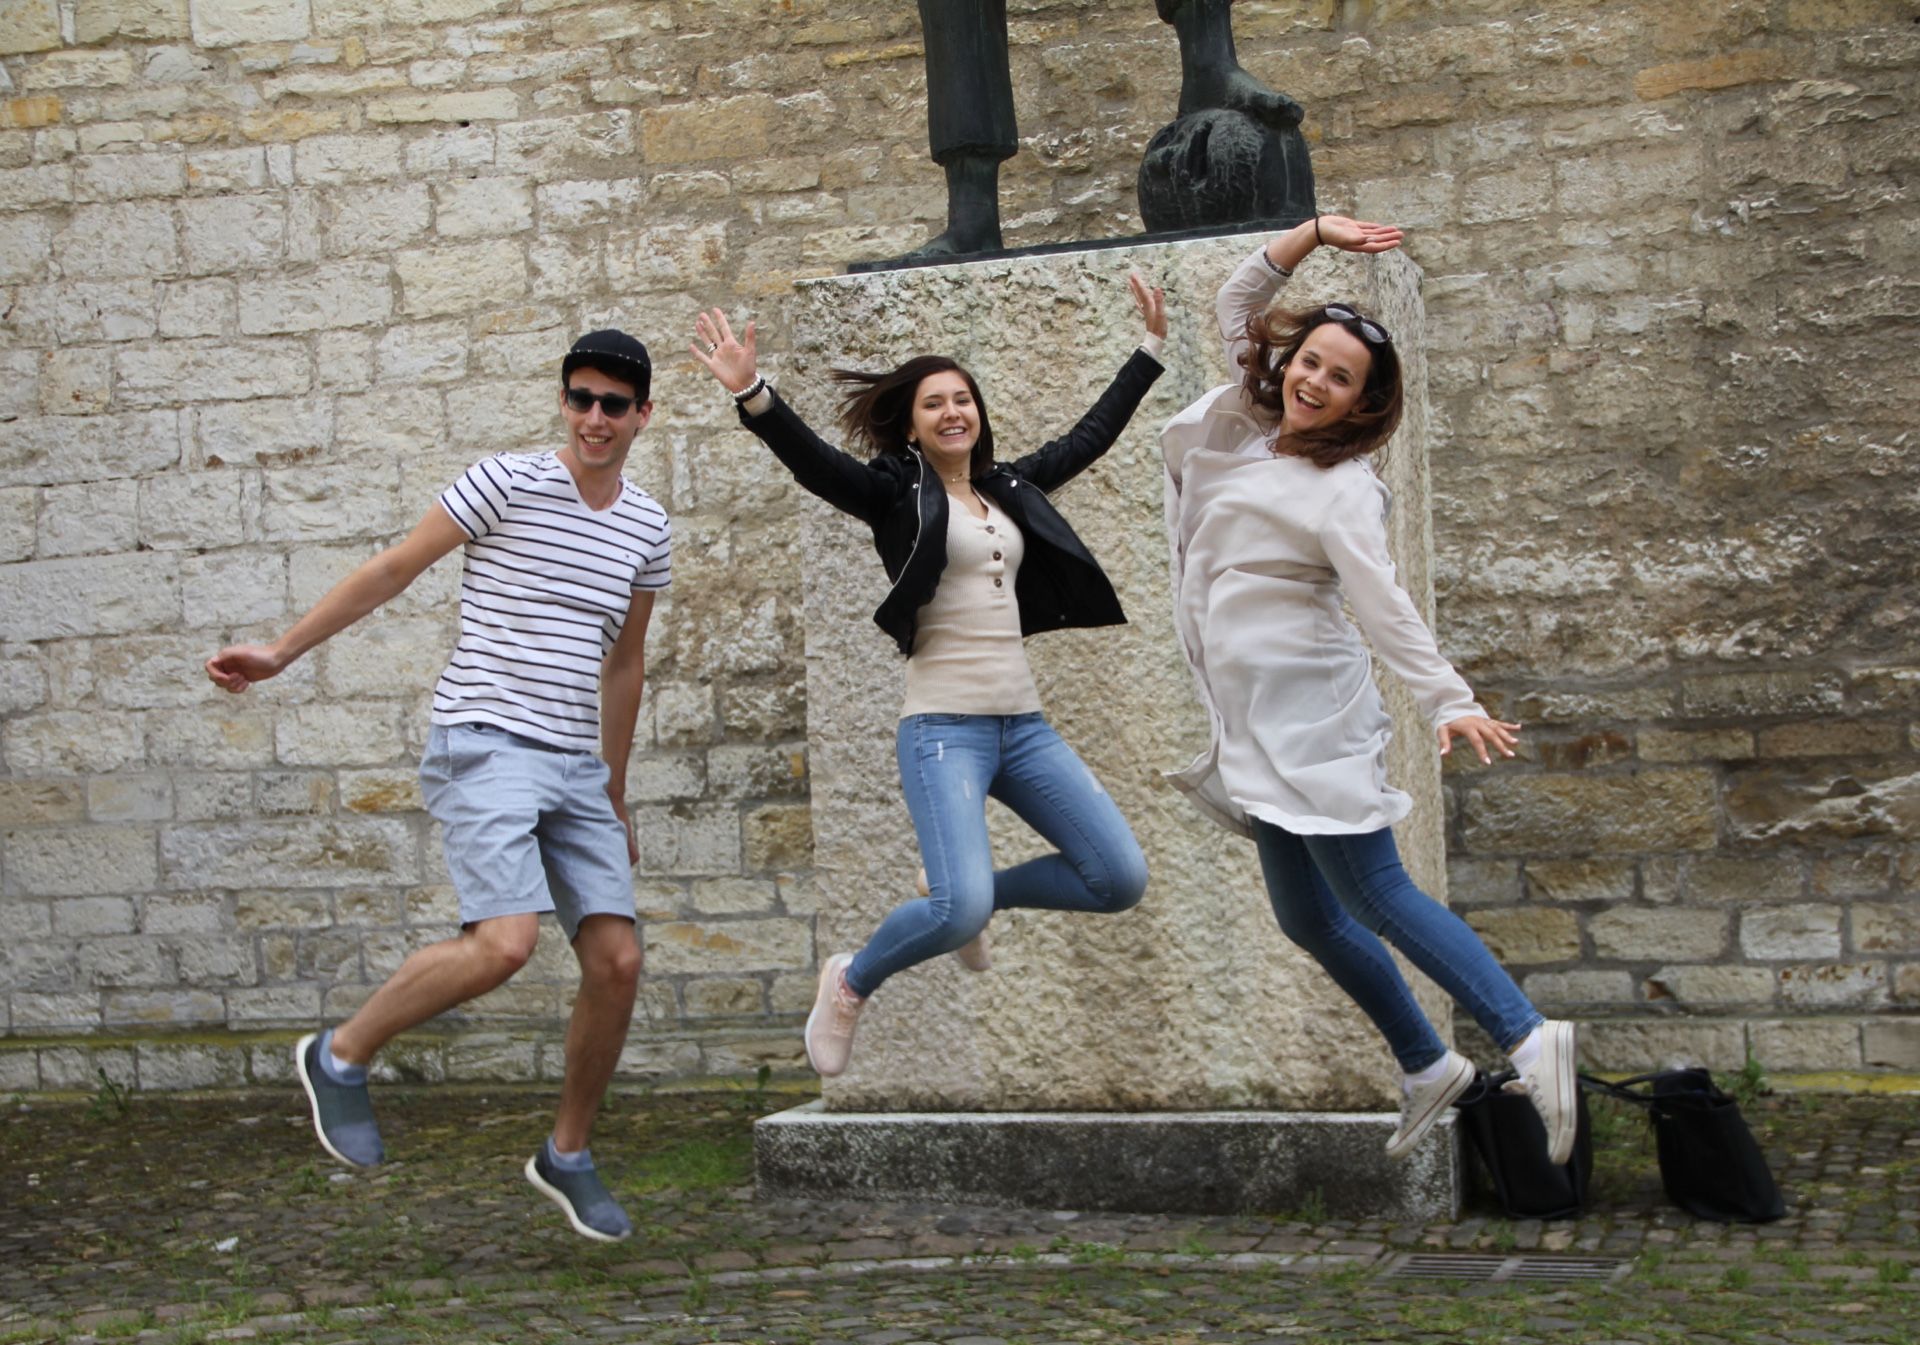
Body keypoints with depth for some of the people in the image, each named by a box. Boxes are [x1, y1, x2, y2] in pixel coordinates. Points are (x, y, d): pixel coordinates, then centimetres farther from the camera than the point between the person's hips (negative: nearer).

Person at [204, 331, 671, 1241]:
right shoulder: (509, 482, -5)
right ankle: (341, 1057, 0)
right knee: (505, 942, -24)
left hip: (574, 766, 6)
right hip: (482, 746, -6)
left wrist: (616, 802, 24)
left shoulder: (648, 529, 11)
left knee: (617, 962, -3)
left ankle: (568, 1157, 17)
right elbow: (392, 570, 2)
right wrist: (281, 653, 0)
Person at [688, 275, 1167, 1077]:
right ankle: (850, 983, 8)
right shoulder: (895, 492, -1)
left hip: (1023, 723, 7)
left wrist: (1151, 347, 28)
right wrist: (752, 395, -35)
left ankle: (970, 895, 22)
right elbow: (812, 462, -18)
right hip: (943, 726, -6)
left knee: (1120, 880, -1)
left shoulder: (1010, 490, 16)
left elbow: (1091, 436, 25)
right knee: (961, 910, -23)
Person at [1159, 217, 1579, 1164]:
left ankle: (1529, 1041, -13)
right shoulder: (1250, 421, 9)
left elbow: (1385, 606, -23)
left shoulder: (1341, 489, -13)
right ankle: (1427, 1068, 17)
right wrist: (1315, 233, 4)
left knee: (1374, 897, -13)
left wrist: (1449, 702, -35)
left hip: (1310, 716, -8)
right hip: (1253, 720, 8)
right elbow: (1238, 301, 15)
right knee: (1305, 916, 9)